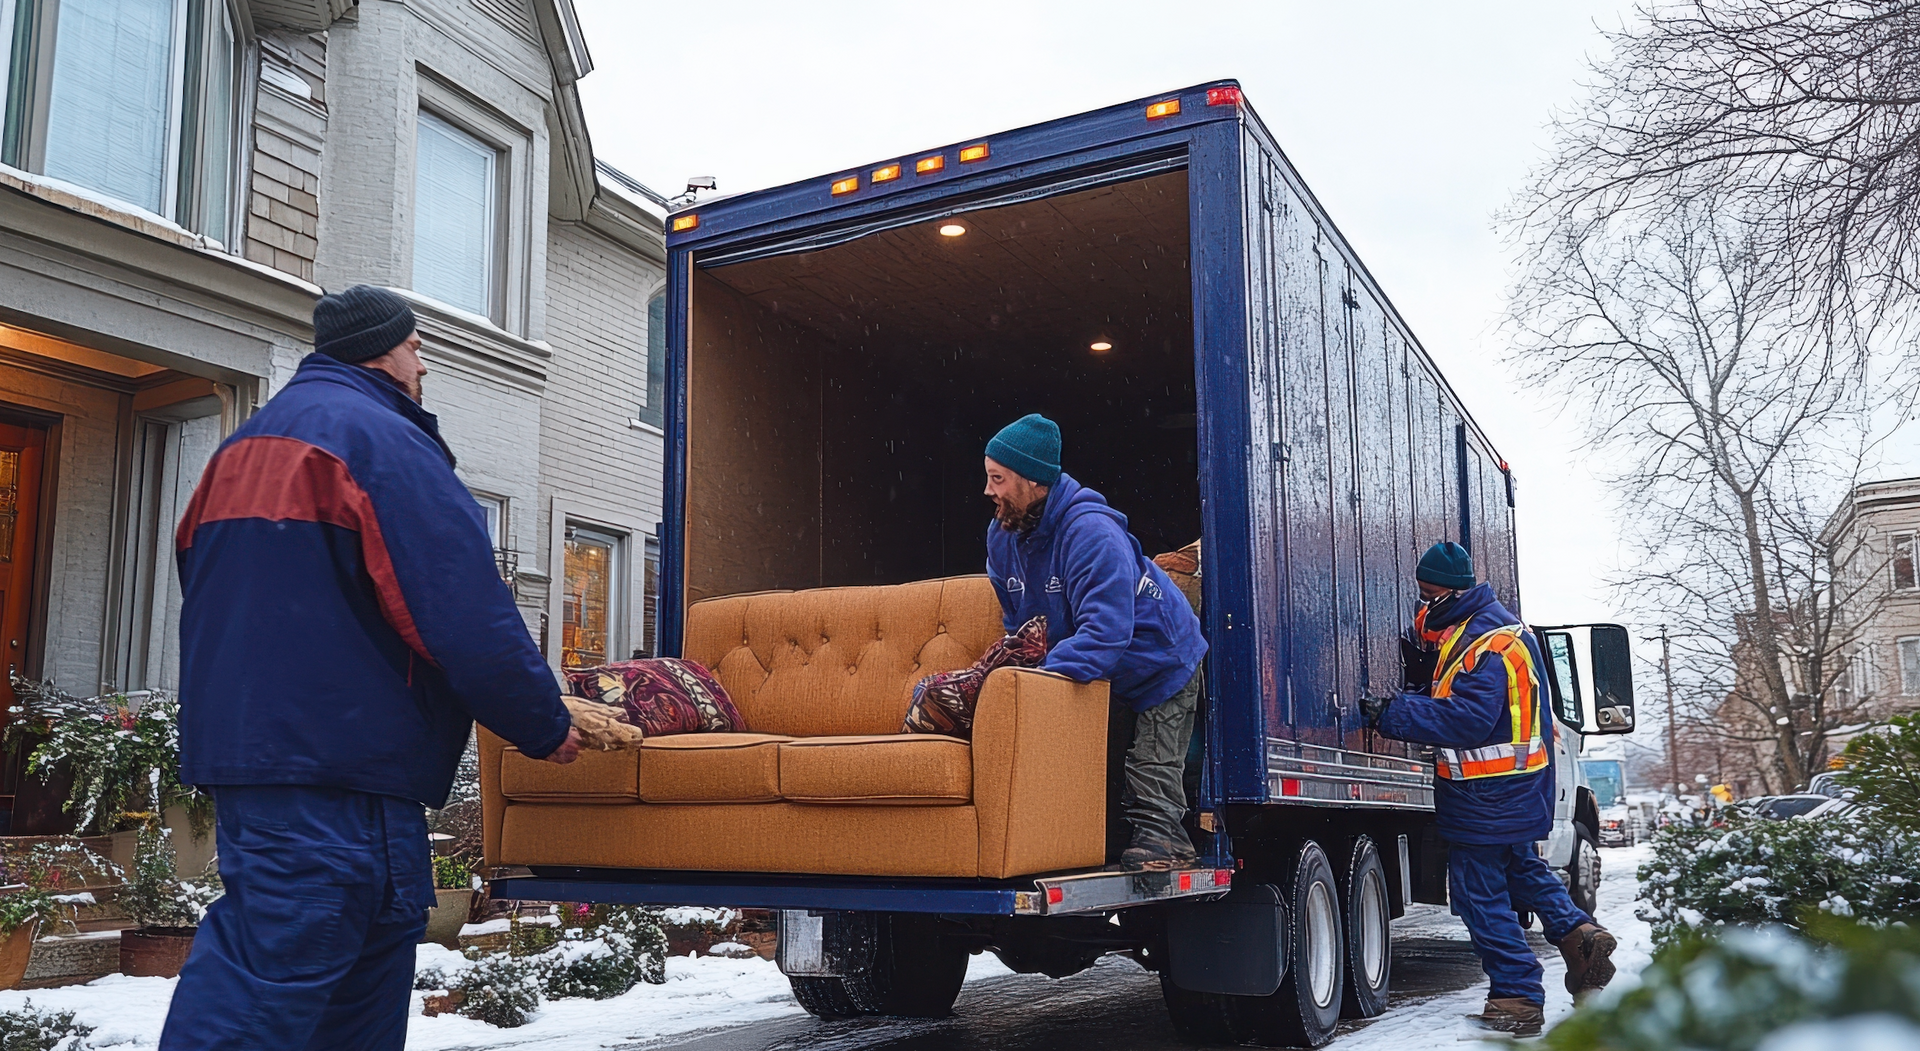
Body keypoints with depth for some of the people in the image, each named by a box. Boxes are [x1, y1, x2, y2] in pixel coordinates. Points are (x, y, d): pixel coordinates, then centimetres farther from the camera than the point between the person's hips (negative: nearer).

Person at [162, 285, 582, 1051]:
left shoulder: (242, 447, 21)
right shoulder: (381, 438, -9)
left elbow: (204, 590, 27)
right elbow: (466, 614, -15)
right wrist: (545, 725, -5)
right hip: (336, 758, -10)